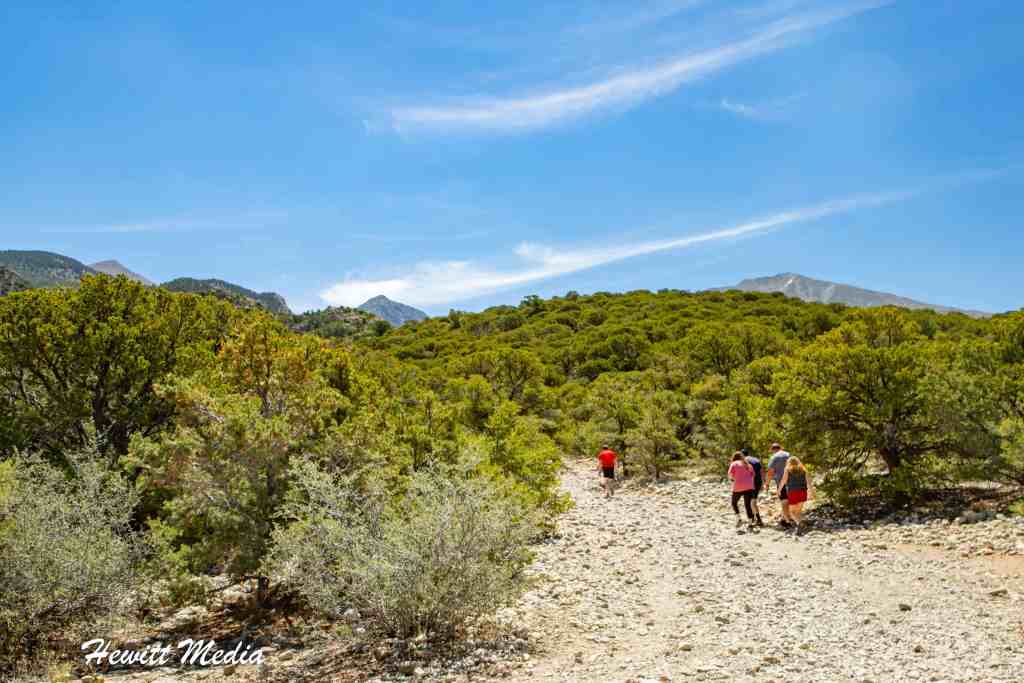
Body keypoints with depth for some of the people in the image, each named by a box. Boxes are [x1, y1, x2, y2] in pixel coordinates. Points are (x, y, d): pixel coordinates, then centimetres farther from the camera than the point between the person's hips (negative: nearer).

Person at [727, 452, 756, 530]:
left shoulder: (733, 464, 5)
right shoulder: (747, 464, 19)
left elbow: (730, 475, -6)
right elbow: (752, 475, 13)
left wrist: (735, 478, 12)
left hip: (738, 486, -3)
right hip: (749, 486, 4)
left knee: (734, 503, 15)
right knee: (748, 504, 8)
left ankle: (738, 519, 0)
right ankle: (750, 523, 5)